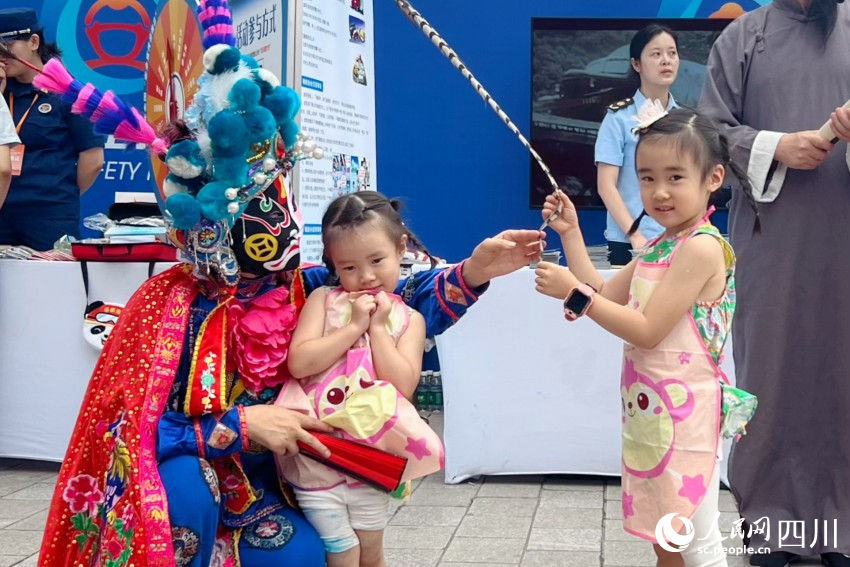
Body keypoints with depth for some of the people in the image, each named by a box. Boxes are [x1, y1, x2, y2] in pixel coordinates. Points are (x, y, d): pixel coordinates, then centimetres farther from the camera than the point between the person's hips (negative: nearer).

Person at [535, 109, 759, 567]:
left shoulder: (702, 247, -19)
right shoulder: (659, 247, 10)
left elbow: (647, 331, -22)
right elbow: (603, 296, 13)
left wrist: (573, 293, -22)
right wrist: (570, 234, 8)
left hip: (682, 413, -9)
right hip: (649, 410, 9)